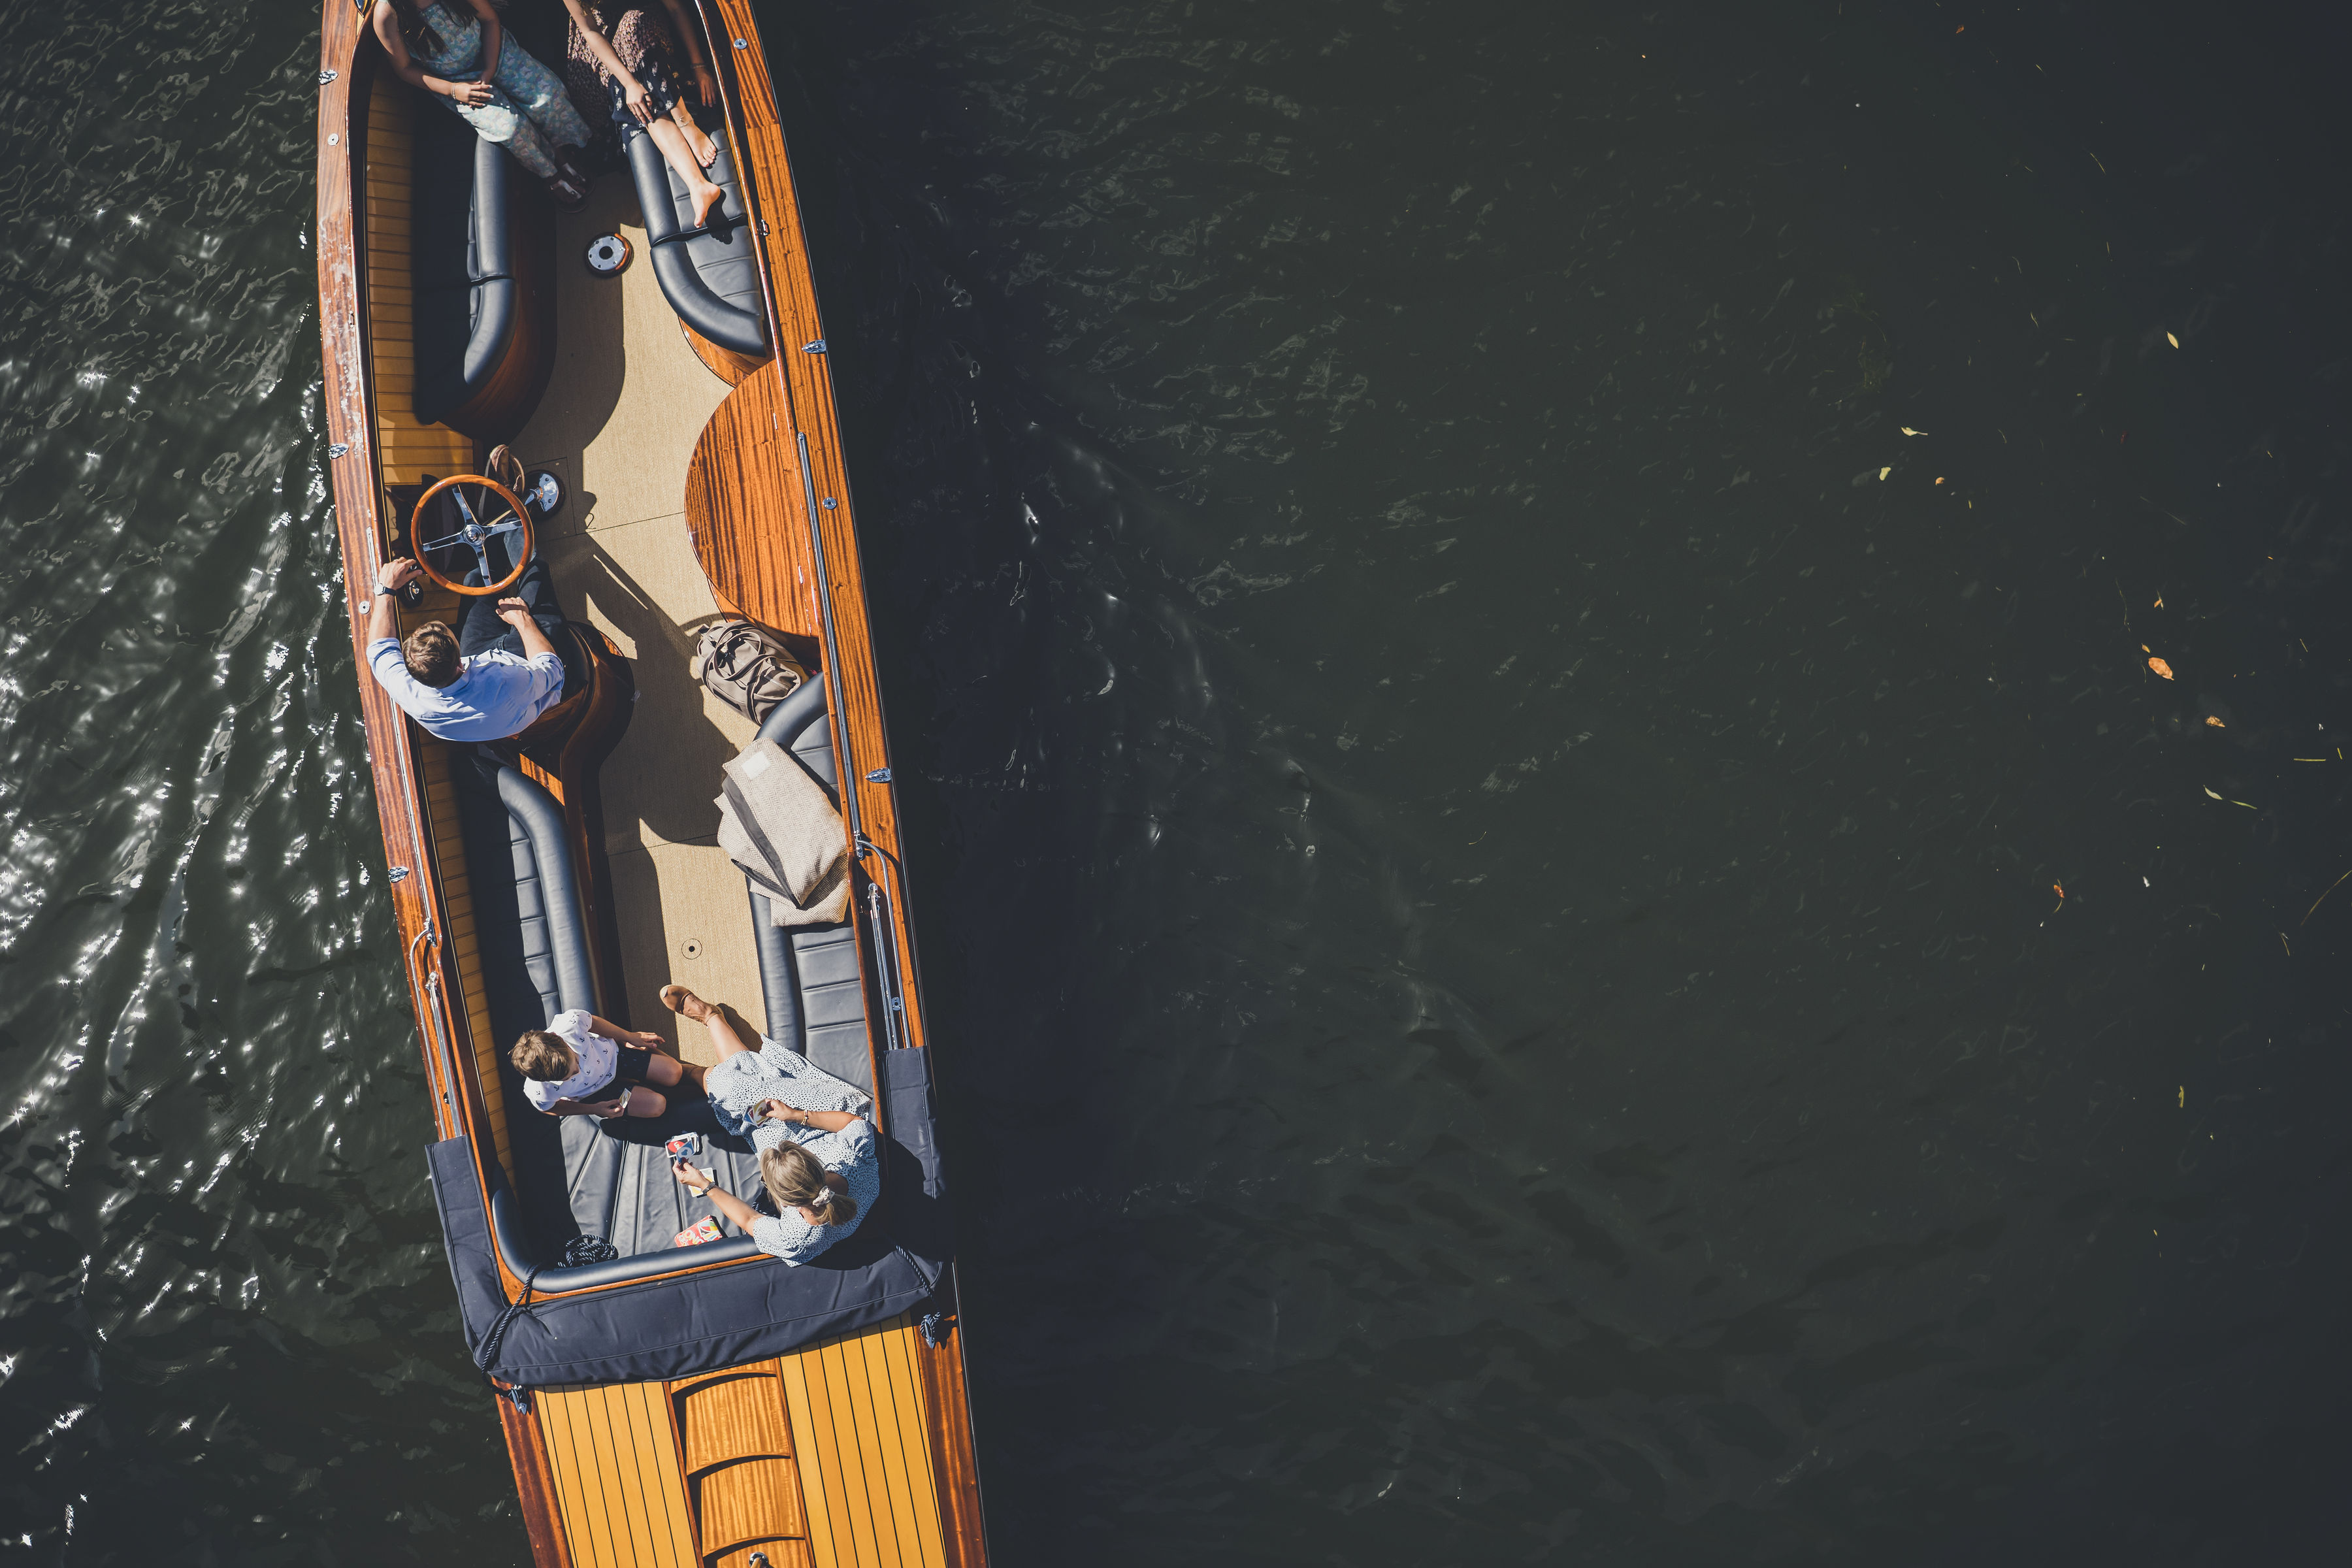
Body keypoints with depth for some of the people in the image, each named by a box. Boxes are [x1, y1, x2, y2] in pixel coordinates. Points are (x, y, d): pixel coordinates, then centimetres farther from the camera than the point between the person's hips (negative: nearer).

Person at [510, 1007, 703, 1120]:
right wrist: (595, 1110, -16)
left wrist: (630, 1037, 2)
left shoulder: (570, 1024, -41)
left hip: (611, 1053, 1)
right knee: (656, 1105, -11)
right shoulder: (540, 1093, -41)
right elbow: (550, 1108, -13)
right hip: (597, 1091, -1)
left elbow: (592, 1021, -14)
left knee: (673, 1073, -6)